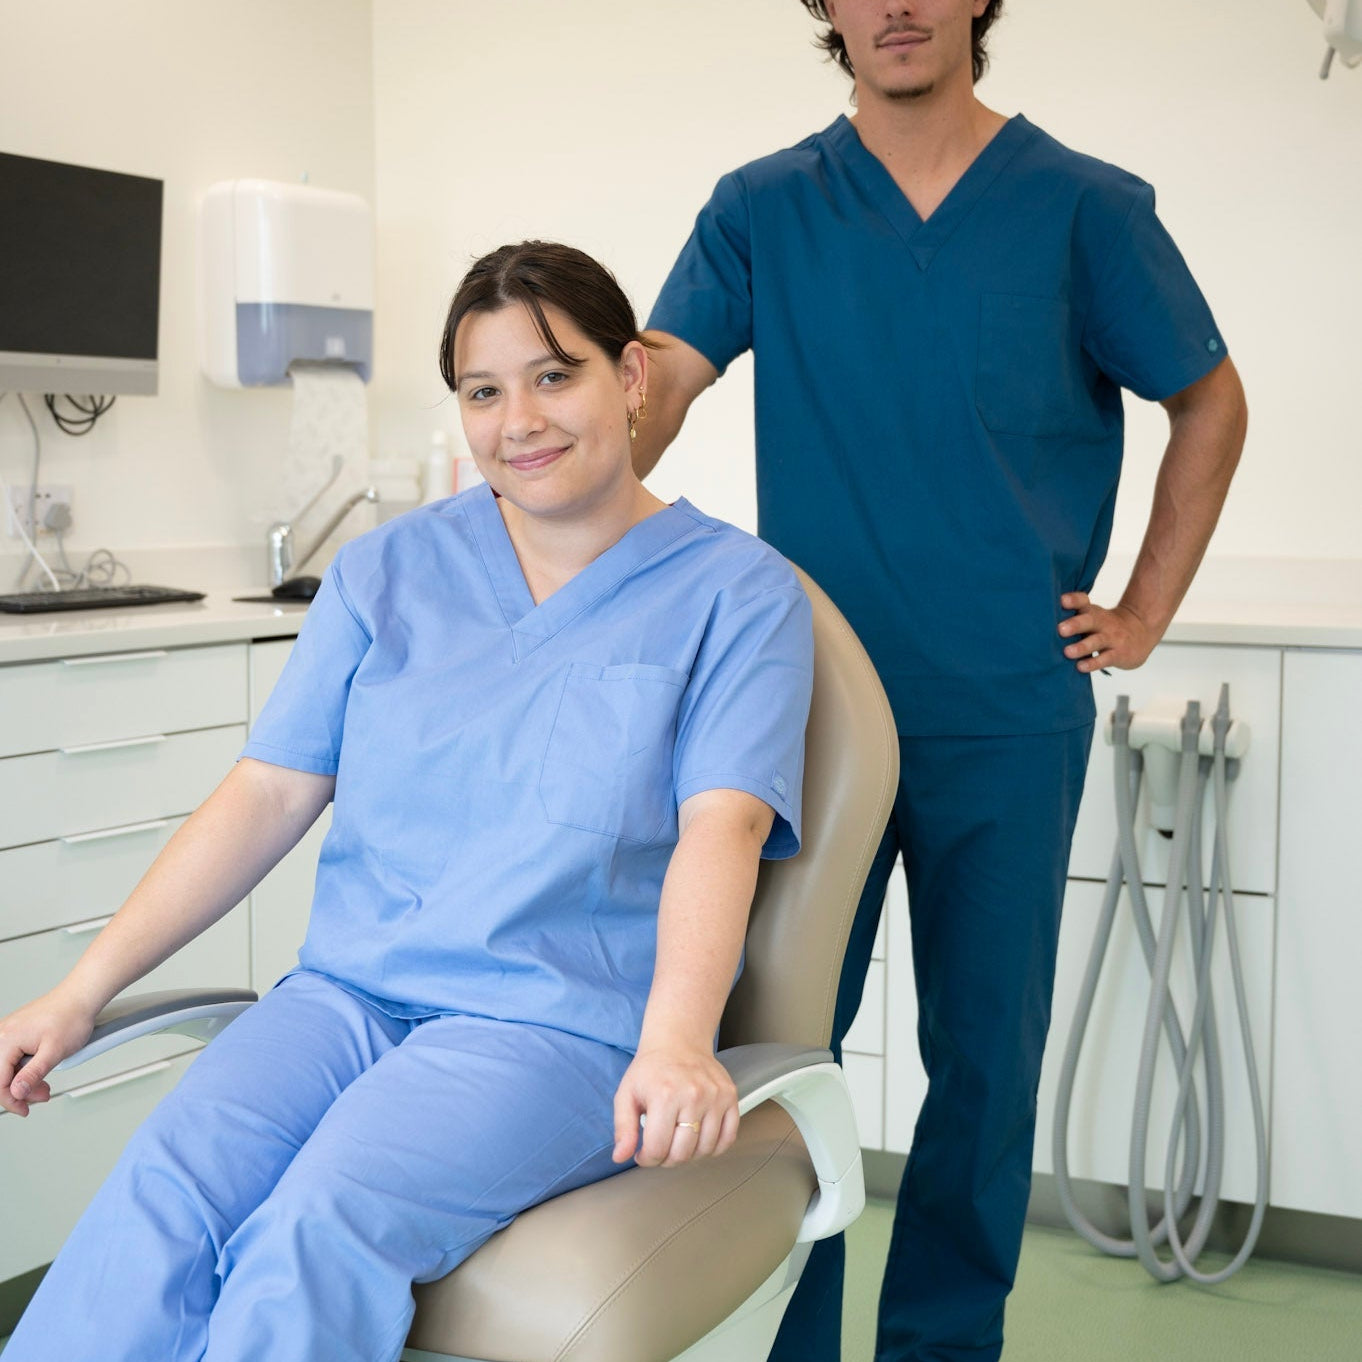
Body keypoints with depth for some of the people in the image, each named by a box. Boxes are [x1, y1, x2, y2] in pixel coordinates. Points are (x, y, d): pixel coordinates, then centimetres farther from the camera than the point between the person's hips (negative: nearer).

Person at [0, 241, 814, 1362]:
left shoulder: (736, 592, 4)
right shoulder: (387, 573, 15)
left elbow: (721, 827, -9)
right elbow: (269, 795, 11)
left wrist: (675, 1041, -27)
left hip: (560, 1023, -3)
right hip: (348, 992, 4)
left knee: (322, 1227, -31)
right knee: (159, 1202, -26)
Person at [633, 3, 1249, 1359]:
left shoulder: (1086, 208, 1)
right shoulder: (762, 208, 4)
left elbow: (1209, 404, 11)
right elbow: (657, 384, -9)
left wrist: (1145, 610, 5)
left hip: (1008, 707, 0)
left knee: (986, 1051, 8)